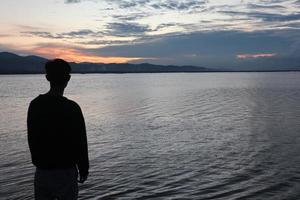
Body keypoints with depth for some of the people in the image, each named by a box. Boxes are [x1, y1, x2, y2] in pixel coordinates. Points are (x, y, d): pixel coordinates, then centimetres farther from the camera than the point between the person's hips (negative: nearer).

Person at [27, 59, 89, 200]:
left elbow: (31, 139, 6)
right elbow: (80, 142, -13)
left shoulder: (35, 105, -2)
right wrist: (84, 169, 0)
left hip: (41, 171, 5)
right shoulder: (71, 108, -18)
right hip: (65, 172, -5)